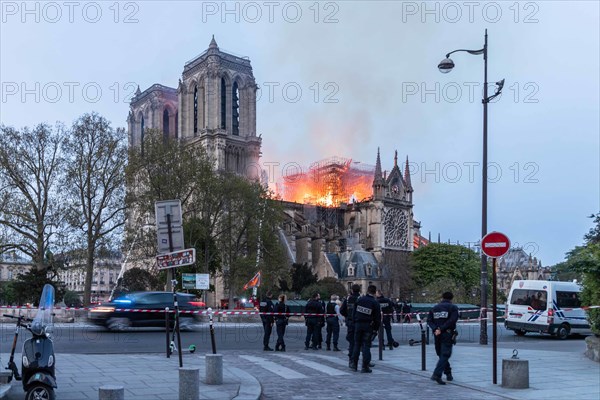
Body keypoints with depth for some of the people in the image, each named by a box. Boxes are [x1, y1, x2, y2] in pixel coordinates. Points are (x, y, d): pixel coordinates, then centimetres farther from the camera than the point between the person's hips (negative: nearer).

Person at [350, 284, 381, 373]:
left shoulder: (360, 300, 4)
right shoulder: (375, 303, -6)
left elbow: (354, 313, 7)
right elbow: (377, 318, -6)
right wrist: (376, 328, 2)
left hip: (358, 324, 3)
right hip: (368, 326, -3)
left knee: (357, 344, 13)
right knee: (366, 345, 2)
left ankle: (354, 364, 16)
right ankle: (365, 367, 1)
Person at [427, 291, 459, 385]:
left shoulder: (434, 308, 15)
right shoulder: (453, 308, 1)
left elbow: (429, 320, 2)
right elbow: (452, 320, -14)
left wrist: (435, 329, -10)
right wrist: (441, 329, -15)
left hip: (437, 334, 5)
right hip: (447, 334, -5)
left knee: (442, 354, 18)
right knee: (445, 355, -7)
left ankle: (448, 373, 26)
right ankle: (437, 374, -21)